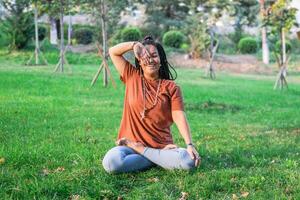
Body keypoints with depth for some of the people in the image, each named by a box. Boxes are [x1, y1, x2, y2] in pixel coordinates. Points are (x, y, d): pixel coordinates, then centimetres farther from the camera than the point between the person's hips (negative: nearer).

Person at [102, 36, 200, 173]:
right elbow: (112, 52, 9)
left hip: (162, 146, 0)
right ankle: (161, 160, -13)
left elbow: (179, 117, -6)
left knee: (189, 161, -30)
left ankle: (139, 150, -10)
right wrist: (134, 45, -8)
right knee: (110, 162, -32)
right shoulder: (132, 77, 10)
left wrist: (189, 144, -20)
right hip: (131, 142, 0)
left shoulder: (171, 87, 4)